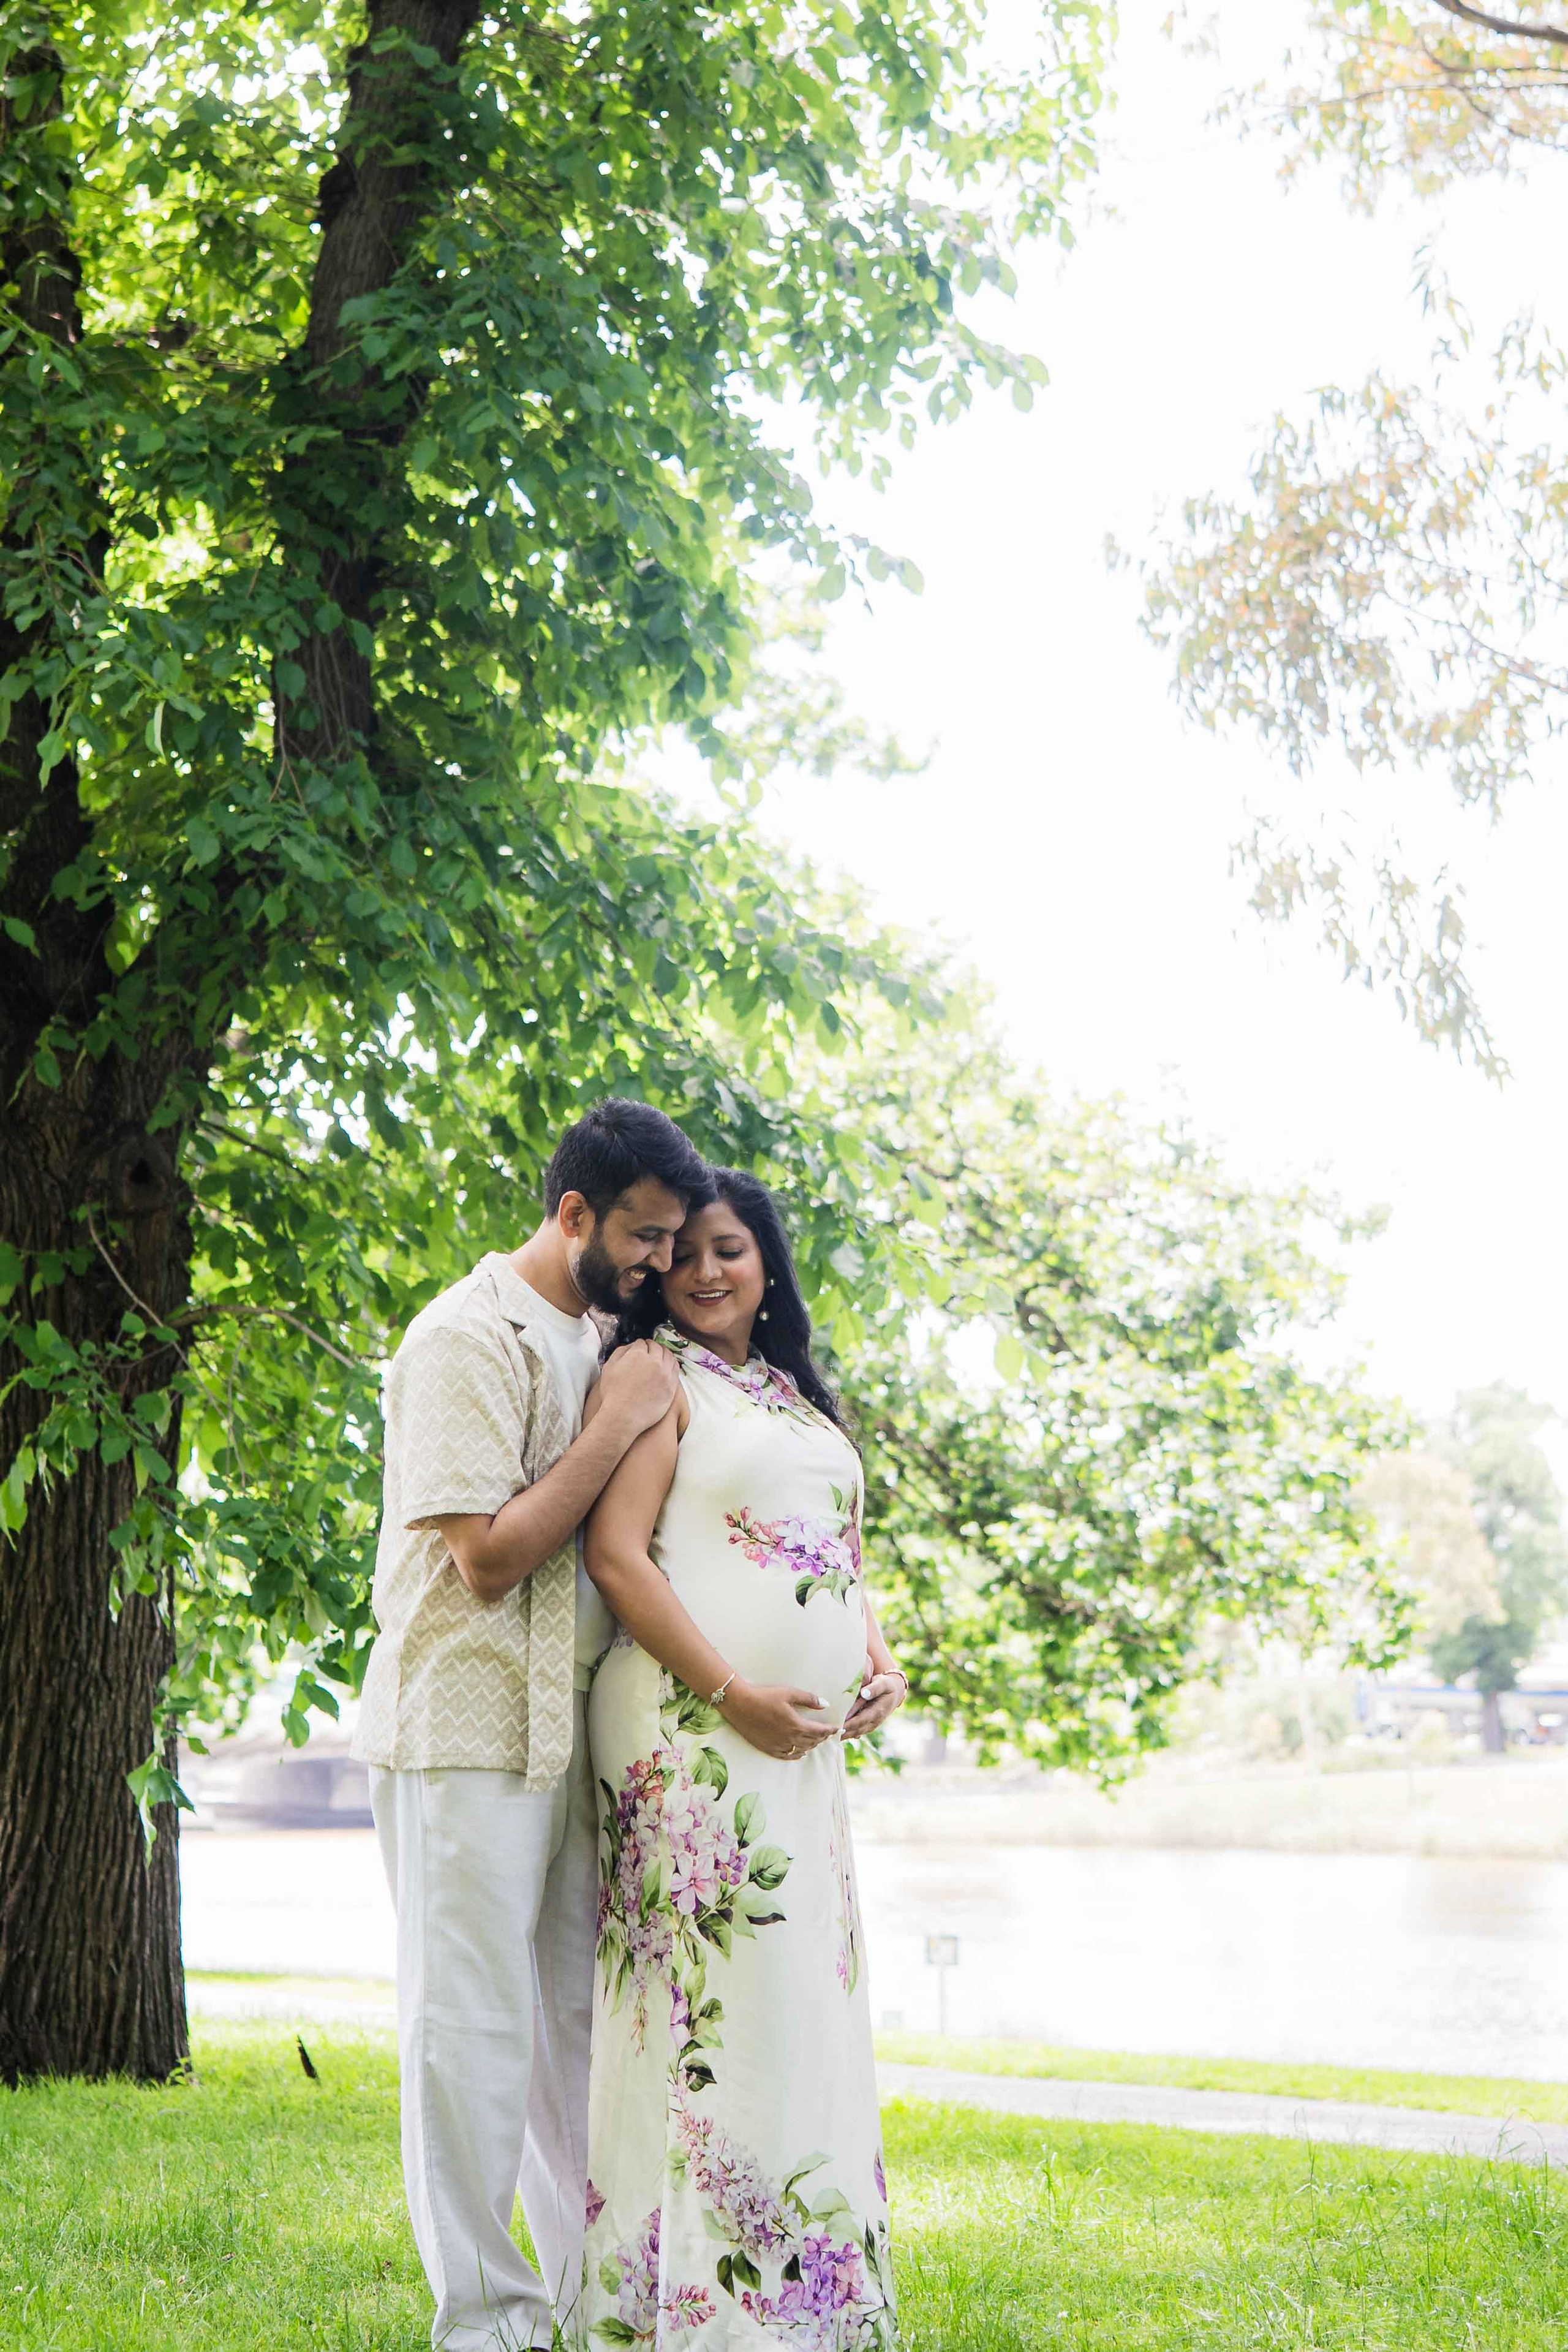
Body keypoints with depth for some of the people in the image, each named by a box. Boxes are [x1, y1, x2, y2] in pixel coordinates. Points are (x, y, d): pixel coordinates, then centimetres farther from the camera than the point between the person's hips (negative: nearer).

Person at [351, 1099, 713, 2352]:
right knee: (474, 2021, -3)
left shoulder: (602, 1336, 14)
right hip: (467, 1729, -8)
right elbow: (488, 1556, -18)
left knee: (584, 2013, 13)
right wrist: (619, 1425, -14)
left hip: (573, 1722, 8)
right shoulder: (469, 1336, -13)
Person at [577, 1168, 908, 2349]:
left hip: (805, 1742, 8)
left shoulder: (802, 1399, 21)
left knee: (806, 2002, 9)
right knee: (716, 1997, -9)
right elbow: (615, 1553, -12)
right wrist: (734, 1695, -18)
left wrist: (881, 1665, 6)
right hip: (695, 1729, -8)